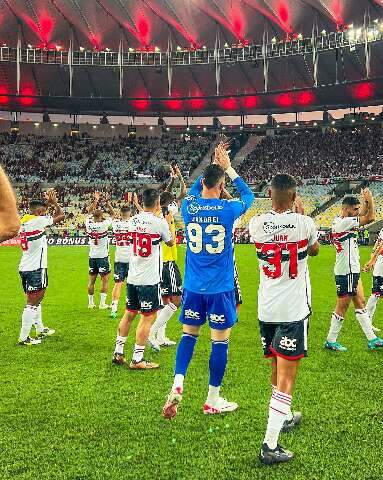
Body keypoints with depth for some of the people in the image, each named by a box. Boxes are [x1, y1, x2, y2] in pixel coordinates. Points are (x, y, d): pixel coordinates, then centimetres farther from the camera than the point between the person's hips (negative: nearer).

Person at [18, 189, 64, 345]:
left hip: (25, 267, 9)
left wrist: (48, 202, 25)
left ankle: (40, 329, 34)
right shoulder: (38, 221, -15)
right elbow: (61, 216, -7)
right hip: (35, 268, -9)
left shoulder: (23, 222, 9)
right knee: (32, 303, -3)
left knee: (37, 299, 21)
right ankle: (23, 337, 0)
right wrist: (54, 202, 7)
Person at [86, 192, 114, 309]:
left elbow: (89, 212, 15)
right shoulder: (104, 225, -14)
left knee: (91, 280, 10)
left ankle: (90, 303, 16)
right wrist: (107, 202, 7)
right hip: (103, 256, -5)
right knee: (105, 280, 1)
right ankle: (102, 303, -1)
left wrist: (96, 200, 19)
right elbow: (112, 214, 1)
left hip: (92, 256, 5)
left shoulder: (89, 224, -3)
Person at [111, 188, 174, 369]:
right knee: (148, 317, 1)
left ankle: (118, 353, 23)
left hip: (132, 277, 6)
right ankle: (137, 359, 4)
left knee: (129, 313, 17)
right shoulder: (159, 222, -12)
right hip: (150, 279, -6)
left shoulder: (133, 220, 4)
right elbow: (170, 242, 6)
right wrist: (168, 222, 19)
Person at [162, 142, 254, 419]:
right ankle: (213, 401, 17)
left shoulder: (188, 206, -2)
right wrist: (228, 168, 19)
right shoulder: (228, 209, -10)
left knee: (189, 334, 16)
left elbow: (195, 191, 24)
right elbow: (248, 194, 13)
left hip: (193, 286, 4)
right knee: (220, 341, 7)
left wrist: (214, 165, 24)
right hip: (220, 287, -3)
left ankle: (177, 387, 4)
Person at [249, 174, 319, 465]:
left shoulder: (256, 224, -4)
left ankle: (285, 417, 44)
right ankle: (270, 446, -1)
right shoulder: (304, 223, -12)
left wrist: (287, 215, 26)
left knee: (277, 369, 23)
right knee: (286, 377, 0)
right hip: (294, 310, -4)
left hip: (266, 308, 5)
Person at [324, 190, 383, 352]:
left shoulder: (340, 220, 9)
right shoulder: (344, 222, -20)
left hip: (352, 271, 10)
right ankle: (330, 341, 12)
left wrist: (366, 202, 8)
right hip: (346, 272, -10)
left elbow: (363, 215, 23)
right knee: (342, 307, 0)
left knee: (360, 303, 14)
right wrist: (370, 199, -7)